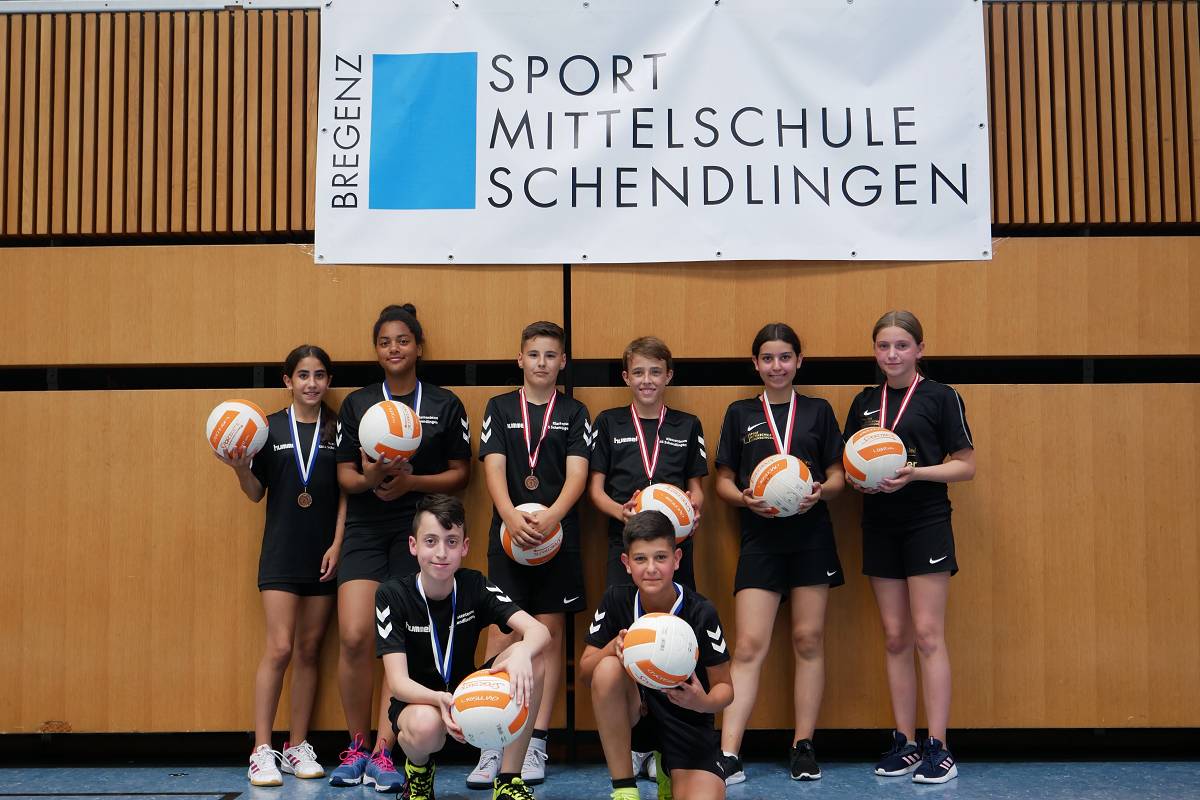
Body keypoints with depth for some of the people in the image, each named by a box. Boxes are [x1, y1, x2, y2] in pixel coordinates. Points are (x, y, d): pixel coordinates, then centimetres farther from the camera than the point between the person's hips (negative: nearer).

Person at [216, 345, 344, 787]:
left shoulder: (337, 429, 4)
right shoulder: (270, 427, 1)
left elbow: (345, 494, 4)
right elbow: (257, 492, 4)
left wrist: (337, 545, -3)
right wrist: (240, 468, -15)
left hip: (322, 555, 2)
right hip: (281, 552, -2)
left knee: (309, 651, 7)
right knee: (279, 649, -9)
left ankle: (298, 748, 16)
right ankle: (262, 751, -2)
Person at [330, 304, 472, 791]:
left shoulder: (444, 405, 6)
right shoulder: (357, 404, 9)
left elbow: (460, 473, 4)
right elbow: (345, 474, 7)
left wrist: (411, 482, -12)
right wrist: (370, 479, -16)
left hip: (417, 530, -1)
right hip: (365, 529, 1)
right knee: (354, 638, -11)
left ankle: (382, 754, 6)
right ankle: (356, 747, 7)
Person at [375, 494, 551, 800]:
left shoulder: (475, 586, -8)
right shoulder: (392, 594, -14)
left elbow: (539, 630, -21)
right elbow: (397, 681, -22)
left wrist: (522, 654, -46)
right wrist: (440, 699, -44)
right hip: (416, 702, -3)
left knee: (532, 659, -24)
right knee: (426, 725, -40)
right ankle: (418, 772, -1)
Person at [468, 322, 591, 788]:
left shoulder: (574, 413, 7)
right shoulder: (499, 408, 8)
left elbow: (576, 474, -4)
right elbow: (494, 468, -3)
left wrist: (551, 516, -23)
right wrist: (511, 516, -21)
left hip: (558, 537, 0)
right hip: (507, 535, 0)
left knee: (550, 634, 2)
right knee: (501, 635, -5)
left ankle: (536, 744, 9)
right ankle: (492, 745, -1)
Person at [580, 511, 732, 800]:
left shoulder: (701, 613, -15)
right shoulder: (615, 600, -9)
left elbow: (725, 686, -7)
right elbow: (585, 674, -7)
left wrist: (704, 703, -30)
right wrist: (614, 647, -27)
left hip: (687, 721, -1)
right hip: (633, 713, 1)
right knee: (608, 669, -30)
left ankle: (669, 775, 14)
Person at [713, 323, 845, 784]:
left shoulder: (818, 412, 8)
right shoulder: (740, 413, 8)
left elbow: (838, 475, 9)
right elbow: (723, 481, 8)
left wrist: (820, 491, -13)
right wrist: (746, 498, -13)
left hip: (812, 537, 1)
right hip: (760, 538, -1)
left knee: (809, 640, 4)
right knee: (749, 645, -7)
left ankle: (803, 747, 15)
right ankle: (728, 754, -8)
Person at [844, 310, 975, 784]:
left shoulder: (940, 397, -3)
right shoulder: (865, 402, 10)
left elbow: (966, 465, -4)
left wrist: (915, 473, -18)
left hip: (927, 523, -5)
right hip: (879, 526, 5)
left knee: (927, 635, -6)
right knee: (895, 638, 7)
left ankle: (938, 748, 0)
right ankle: (905, 743, 14)